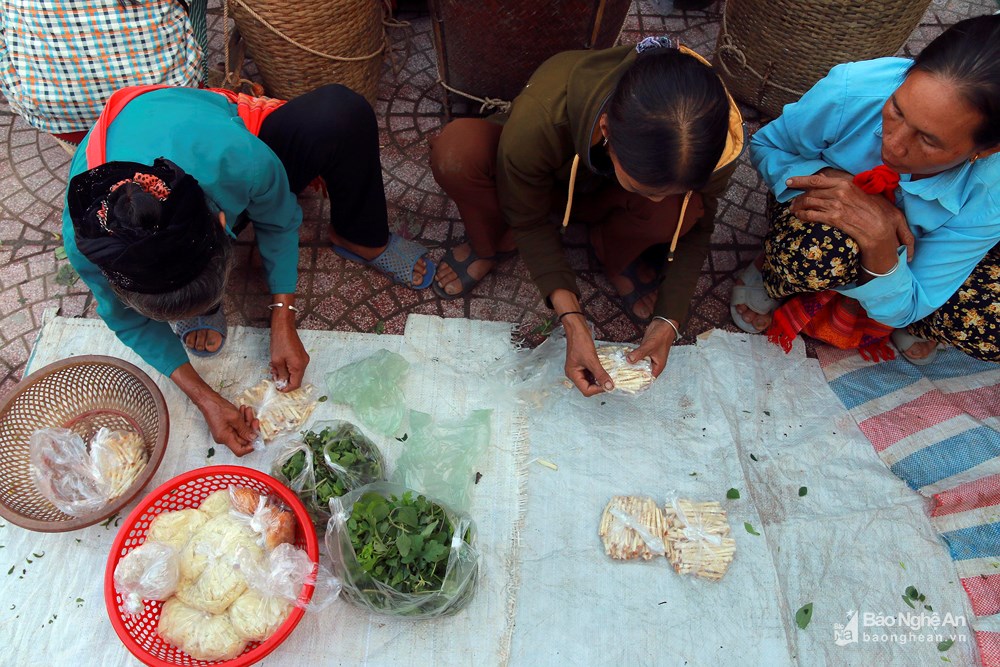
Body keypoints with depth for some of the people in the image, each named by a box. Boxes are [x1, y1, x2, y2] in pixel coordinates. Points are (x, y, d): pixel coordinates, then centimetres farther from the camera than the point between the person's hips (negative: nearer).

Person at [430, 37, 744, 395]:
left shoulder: (713, 140, -33)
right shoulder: (539, 117, -41)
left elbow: (696, 228, -13)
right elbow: (529, 221, -23)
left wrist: (669, 320, -23)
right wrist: (571, 319, -33)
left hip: (608, 201, 1)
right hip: (547, 183, -1)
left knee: (677, 211, -36)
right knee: (456, 149, -34)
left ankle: (616, 257, -1)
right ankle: (496, 245, -3)